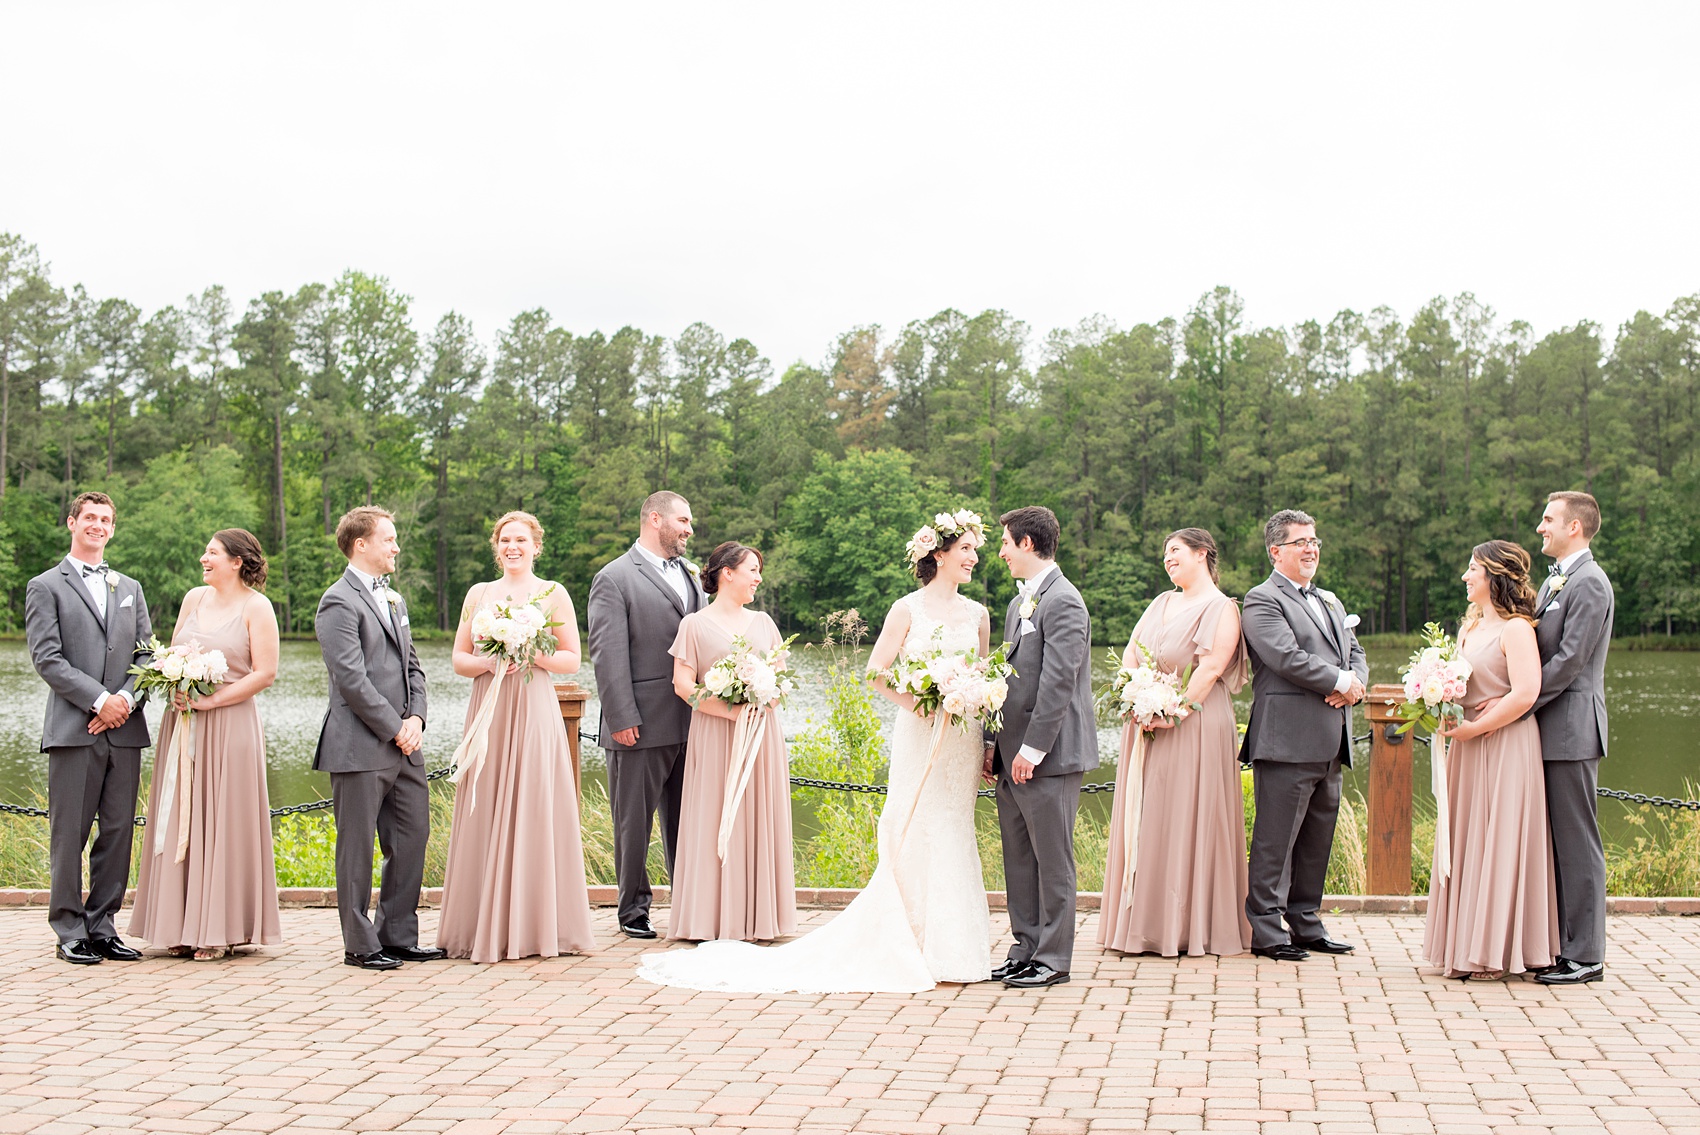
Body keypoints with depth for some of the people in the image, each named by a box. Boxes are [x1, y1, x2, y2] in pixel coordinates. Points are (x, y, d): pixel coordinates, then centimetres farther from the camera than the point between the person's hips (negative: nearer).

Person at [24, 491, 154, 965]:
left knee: (118, 832, 4)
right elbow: (47, 658, -5)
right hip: (73, 729, -4)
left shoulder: (130, 588, 19)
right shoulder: (46, 587, 4)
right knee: (69, 834, -2)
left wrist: (126, 699, -6)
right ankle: (70, 931, 5)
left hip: (124, 730, 4)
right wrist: (99, 700, -13)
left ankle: (102, 927, 12)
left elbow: (146, 653, 13)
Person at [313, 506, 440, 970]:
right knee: (357, 847, 1)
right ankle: (360, 945, 9)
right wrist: (394, 729, -13)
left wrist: (416, 717, 1)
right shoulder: (339, 601, -9)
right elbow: (351, 679, -16)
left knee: (413, 838, 9)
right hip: (360, 746, -8)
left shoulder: (394, 598, 18)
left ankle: (399, 936, 20)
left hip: (404, 744, 8)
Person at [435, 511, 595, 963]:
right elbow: (459, 658, 10)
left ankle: (537, 927, 4)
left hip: (534, 713, -3)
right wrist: (489, 662, -10)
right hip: (488, 713, 3)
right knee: (485, 817, 1)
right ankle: (487, 927, 6)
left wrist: (532, 656, -14)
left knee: (534, 814, -4)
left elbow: (571, 660, 3)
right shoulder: (478, 595, 12)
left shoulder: (553, 594, 4)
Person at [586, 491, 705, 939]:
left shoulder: (690, 573, 16)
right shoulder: (614, 579, -5)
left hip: (691, 722, 6)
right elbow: (608, 654, -10)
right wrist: (622, 718, -15)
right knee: (635, 821, 4)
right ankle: (633, 909, 14)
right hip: (643, 726, -6)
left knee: (686, 818, 11)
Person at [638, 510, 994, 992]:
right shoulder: (908, 609, -2)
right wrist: (918, 705, -14)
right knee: (915, 834, -6)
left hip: (963, 740, 4)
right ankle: (914, 948, 2)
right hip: (919, 734, -4)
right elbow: (877, 672, -4)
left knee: (952, 833, 6)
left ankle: (951, 948, 11)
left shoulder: (978, 614, 11)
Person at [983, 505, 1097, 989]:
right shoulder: (1020, 602, 17)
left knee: (1052, 858, -1)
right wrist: (994, 742, 14)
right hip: (1014, 755, 9)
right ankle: (1027, 948, 20)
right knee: (1019, 857, 12)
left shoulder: (1063, 601, -13)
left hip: (1050, 755, -9)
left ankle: (1053, 958, 5)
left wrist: (1032, 748, -19)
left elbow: (1058, 681, -18)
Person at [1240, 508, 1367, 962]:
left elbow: (1356, 654, 20)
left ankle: (1306, 923, 21)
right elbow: (1287, 657, -17)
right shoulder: (1262, 600, -4)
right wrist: (1340, 682, -10)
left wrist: (1354, 684, -2)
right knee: (1276, 838, -5)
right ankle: (1266, 930, 0)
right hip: (1288, 740, -8)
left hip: (1329, 742, 8)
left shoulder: (1330, 601, 24)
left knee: (1318, 836, 12)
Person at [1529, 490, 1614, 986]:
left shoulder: (1589, 583, -13)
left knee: (1578, 843, -5)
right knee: (1556, 841, 12)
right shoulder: (1554, 581, 18)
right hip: (1548, 731, 10)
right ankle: (1560, 945, 18)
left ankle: (1585, 956, 0)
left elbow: (1569, 660, -19)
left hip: (1572, 730, -10)